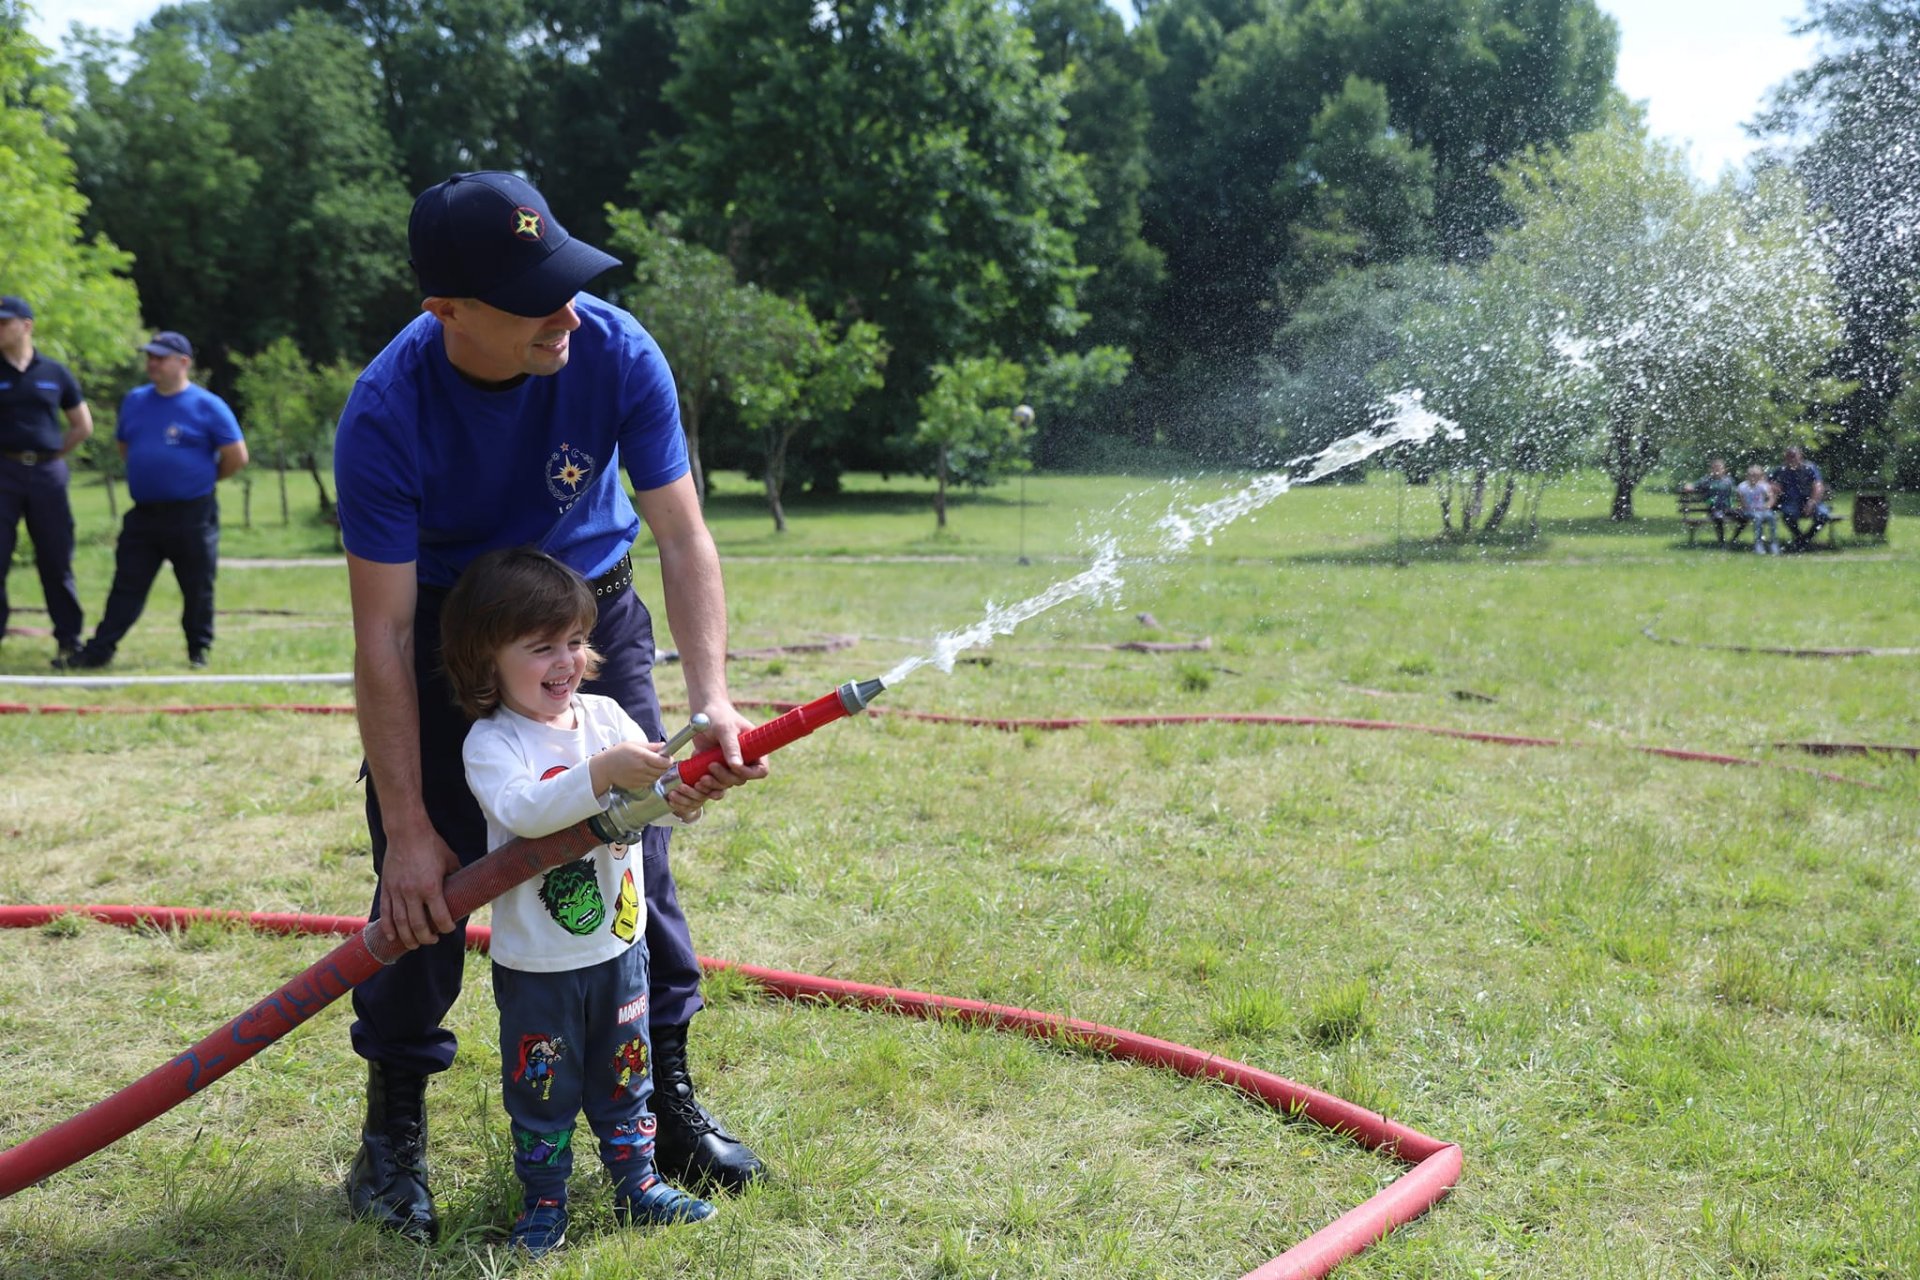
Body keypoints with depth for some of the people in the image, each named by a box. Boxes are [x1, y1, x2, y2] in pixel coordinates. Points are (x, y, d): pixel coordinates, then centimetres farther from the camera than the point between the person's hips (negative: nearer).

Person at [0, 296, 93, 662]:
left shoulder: (55, 373, 6)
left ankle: (69, 637, 13)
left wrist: (51, 455, 5)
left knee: (56, 559, 6)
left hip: (48, 472, 1)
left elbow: (83, 426, 13)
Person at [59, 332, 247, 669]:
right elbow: (124, 446, 24)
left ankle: (199, 652, 18)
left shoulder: (207, 406, -7)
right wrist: (149, 476, 16)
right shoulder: (135, 400, 10)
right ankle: (98, 650, 7)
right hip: (143, 513, 5)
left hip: (192, 515, -5)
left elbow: (236, 456, -6)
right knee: (126, 586, 5)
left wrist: (204, 478, 5)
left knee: (197, 589, 5)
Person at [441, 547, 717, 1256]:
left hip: (619, 944, 4)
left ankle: (637, 1183, 34)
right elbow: (519, 808, -33)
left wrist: (678, 793, -30)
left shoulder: (605, 714, 0)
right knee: (541, 1088, 10)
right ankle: (543, 1202, 27)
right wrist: (603, 773, -43)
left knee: (624, 1075, 18)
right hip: (536, 963, -4)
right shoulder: (490, 742, -15)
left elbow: (649, 786, -7)